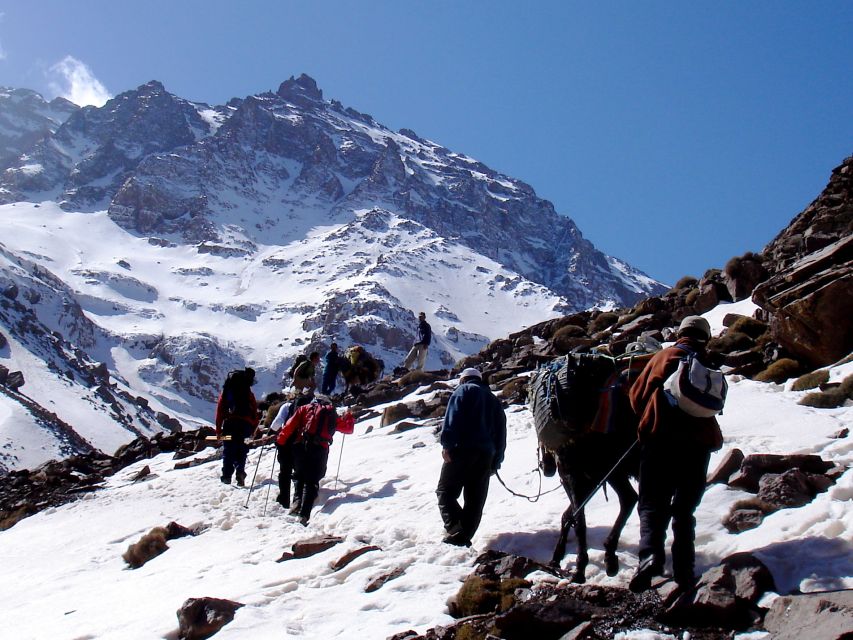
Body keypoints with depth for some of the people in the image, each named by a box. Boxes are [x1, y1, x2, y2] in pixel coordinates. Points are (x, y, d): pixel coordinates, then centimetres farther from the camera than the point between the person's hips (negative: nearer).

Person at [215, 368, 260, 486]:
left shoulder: (225, 392, 10)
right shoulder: (249, 394, 11)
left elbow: (220, 410, 5)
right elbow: (254, 411, 6)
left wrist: (218, 429, 6)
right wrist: (254, 428, 11)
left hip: (229, 424, 0)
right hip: (245, 425, 0)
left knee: (228, 450, 5)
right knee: (241, 450, 8)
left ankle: (227, 476, -4)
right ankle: (240, 471, -15)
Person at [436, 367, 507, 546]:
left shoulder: (464, 390, 9)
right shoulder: (494, 400, 27)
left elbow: (452, 417, -9)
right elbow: (501, 434, 22)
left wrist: (447, 444, -14)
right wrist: (495, 463, 19)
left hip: (462, 450, -6)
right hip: (486, 456, 6)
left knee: (446, 491, -4)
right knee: (475, 500, 5)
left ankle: (456, 530, -21)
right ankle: (464, 537, -2)